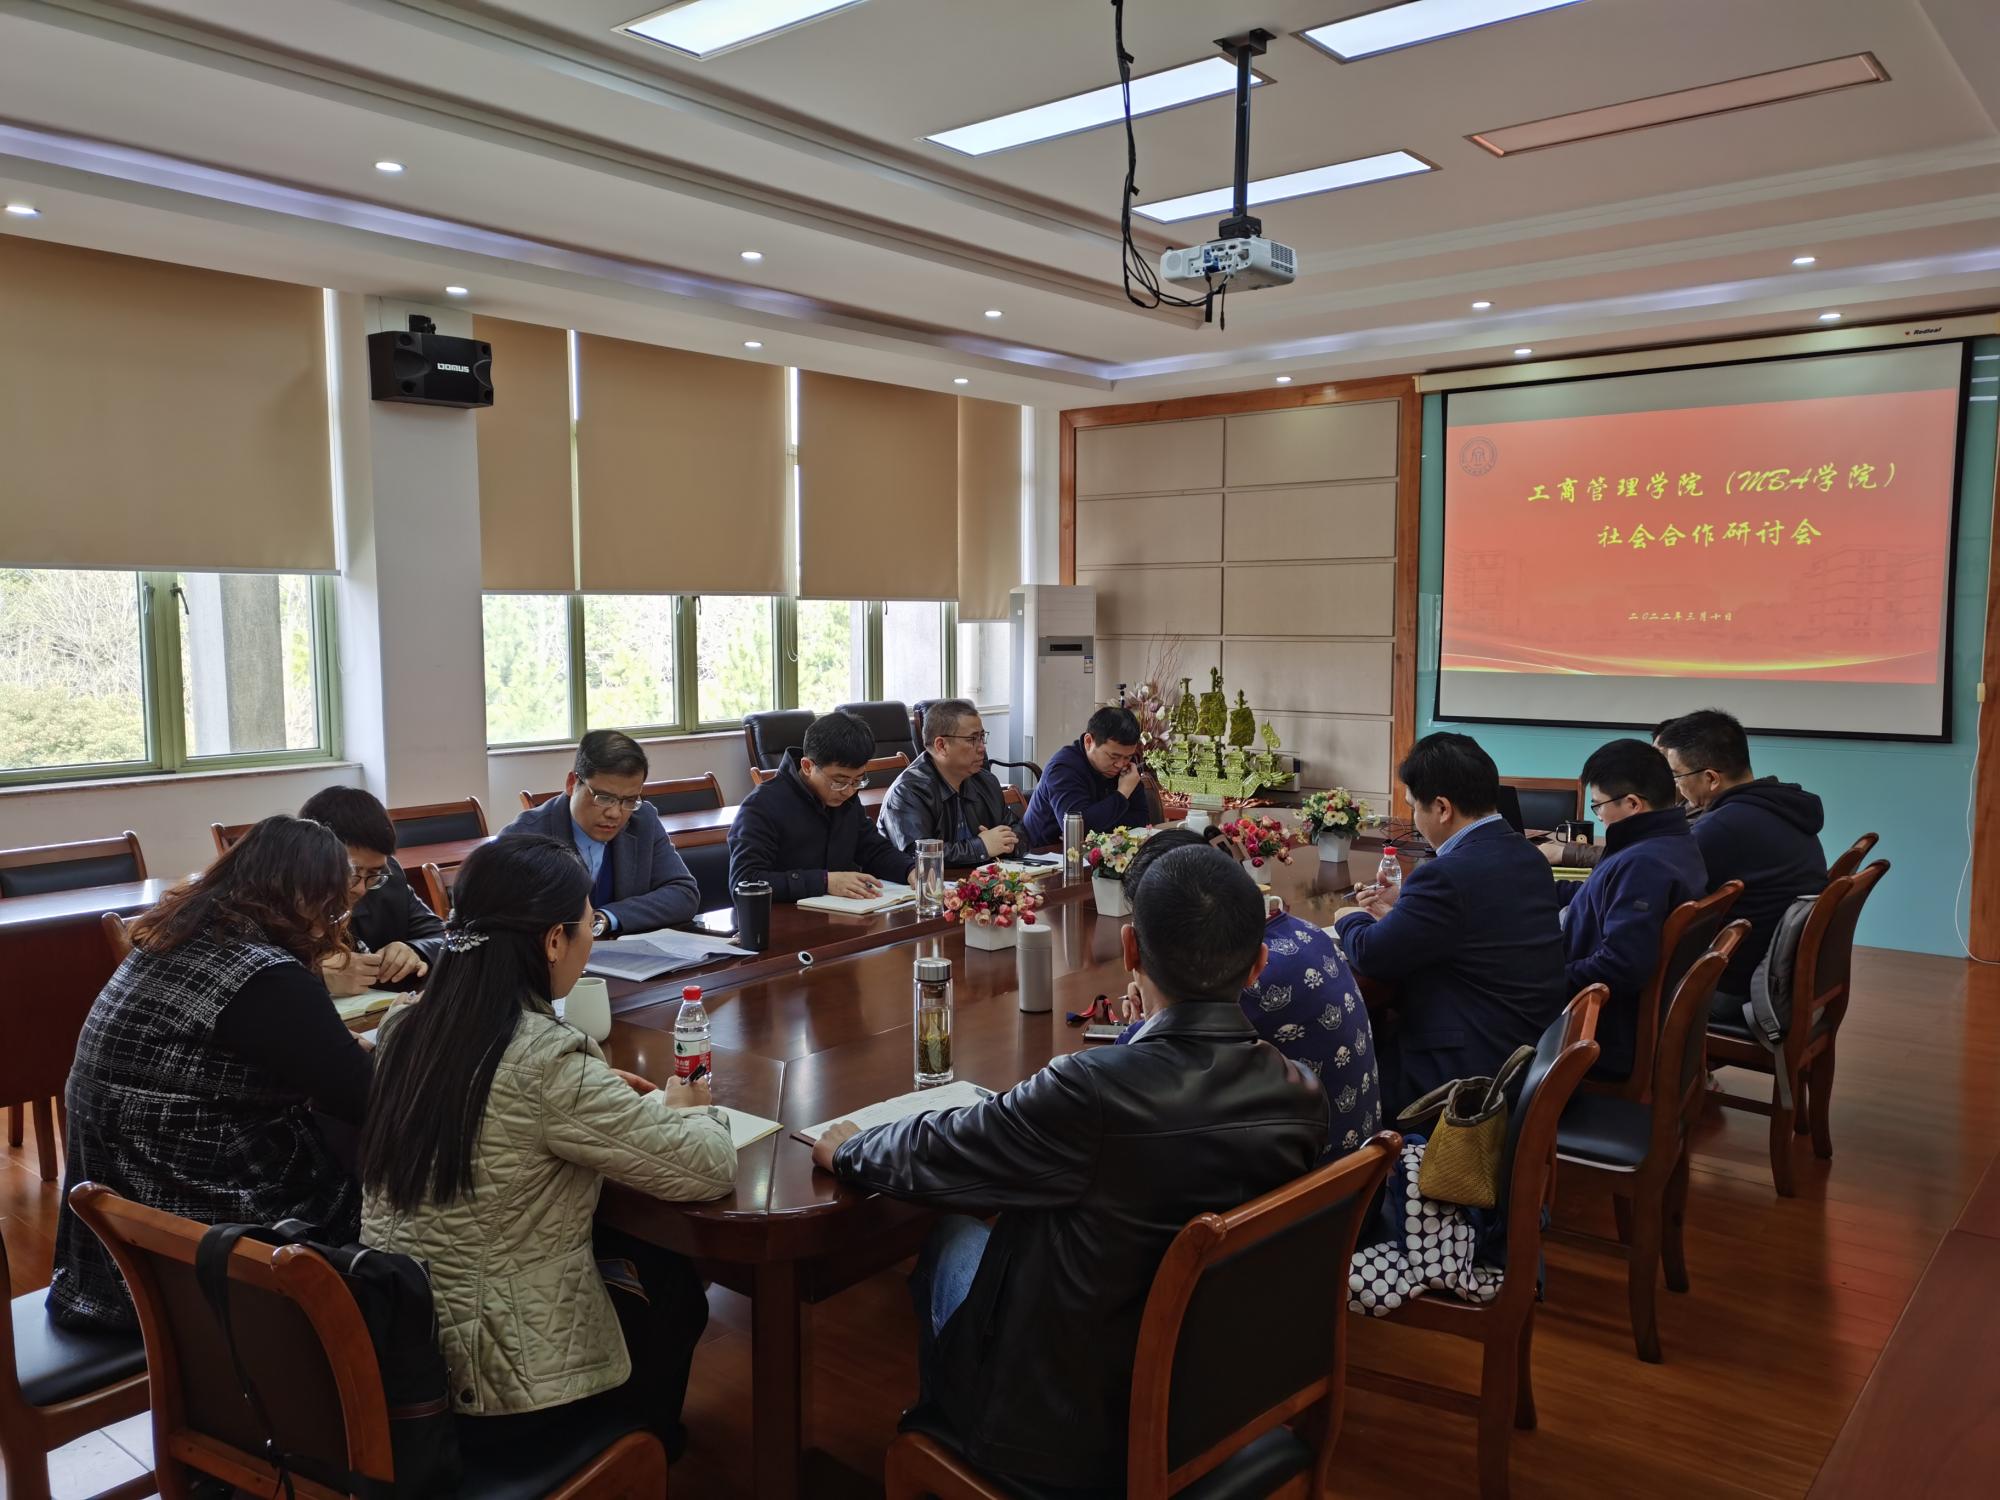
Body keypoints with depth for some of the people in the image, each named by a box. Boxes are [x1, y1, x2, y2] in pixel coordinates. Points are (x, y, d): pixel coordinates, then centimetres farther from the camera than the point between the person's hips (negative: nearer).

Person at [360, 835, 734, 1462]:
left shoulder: (404, 1029, -5)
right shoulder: (549, 1061, -27)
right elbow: (710, 1168, -19)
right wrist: (686, 1108, 2)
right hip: (492, 1387, -6)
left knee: (623, 1244, 25)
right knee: (672, 1281, 20)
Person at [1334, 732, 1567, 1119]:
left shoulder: (1448, 875, -24)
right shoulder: (1528, 857, 4)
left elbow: (1371, 955, -17)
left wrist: (1352, 920, 4)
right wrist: (1402, 910, 16)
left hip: (1473, 1074, -9)